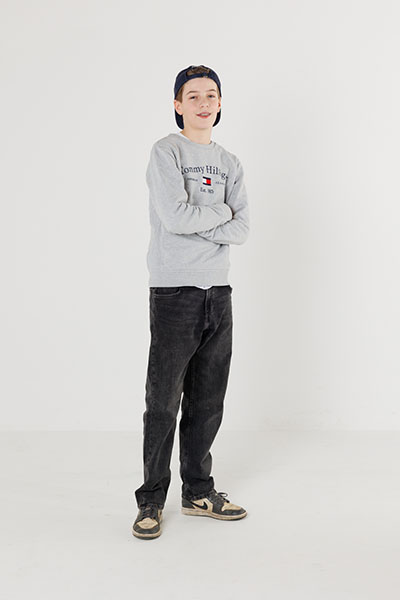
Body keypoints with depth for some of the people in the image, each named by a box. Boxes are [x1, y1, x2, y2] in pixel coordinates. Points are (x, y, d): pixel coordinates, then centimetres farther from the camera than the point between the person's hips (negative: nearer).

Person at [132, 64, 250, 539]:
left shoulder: (229, 163, 15)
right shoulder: (166, 152, -2)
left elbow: (242, 229, 3)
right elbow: (176, 216, -17)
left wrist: (197, 224, -11)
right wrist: (221, 212, -2)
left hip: (218, 290, 6)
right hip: (174, 291, -5)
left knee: (208, 400, 10)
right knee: (163, 402, -2)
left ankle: (198, 491, 23)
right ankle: (152, 500, 11)